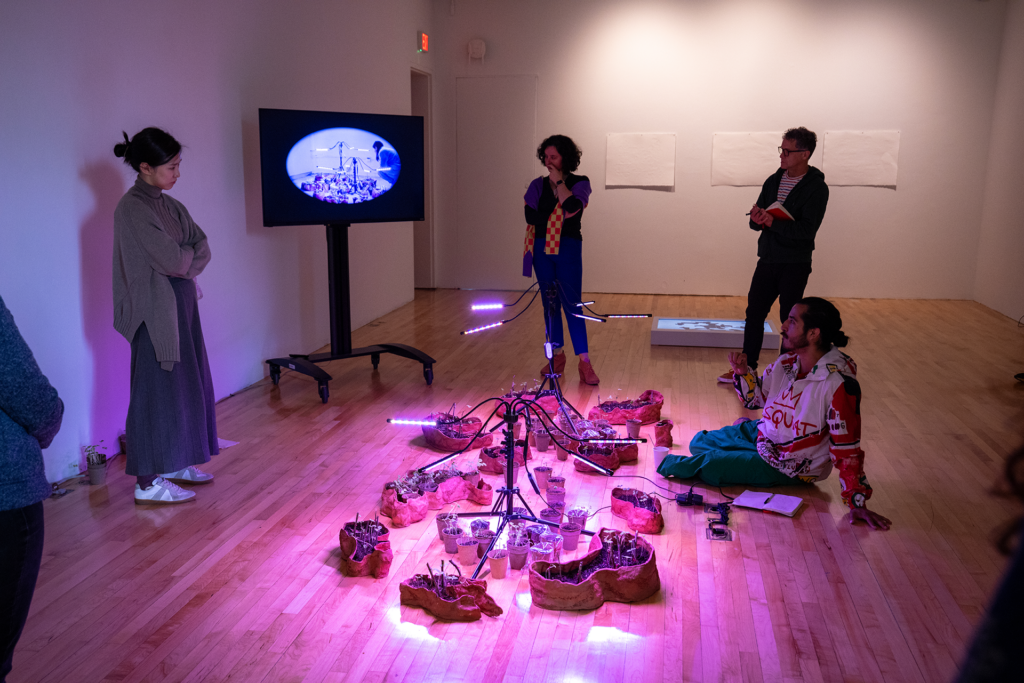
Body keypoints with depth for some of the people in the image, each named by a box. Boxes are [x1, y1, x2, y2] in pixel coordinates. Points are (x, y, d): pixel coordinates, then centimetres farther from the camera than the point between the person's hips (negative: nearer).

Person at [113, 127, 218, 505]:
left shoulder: (169, 205, 11)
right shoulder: (133, 208, -16)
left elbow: (203, 250, 5)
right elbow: (171, 259, -21)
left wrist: (182, 259, -12)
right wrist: (190, 252, -1)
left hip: (181, 304, 9)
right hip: (155, 310, -9)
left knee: (185, 384, 14)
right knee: (158, 388, -4)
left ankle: (174, 463, 27)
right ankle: (148, 482, 5)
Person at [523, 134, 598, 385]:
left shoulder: (580, 183, 1)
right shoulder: (538, 184, 10)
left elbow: (572, 205, -19)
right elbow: (530, 216, 0)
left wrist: (559, 180, -9)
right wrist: (559, 217, -6)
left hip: (568, 249, -4)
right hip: (543, 249, 4)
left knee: (571, 304, -10)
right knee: (550, 303, 8)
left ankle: (585, 362, -7)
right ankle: (557, 355, 20)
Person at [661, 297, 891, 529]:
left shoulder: (839, 384, -31)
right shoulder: (787, 361, -9)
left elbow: (847, 447, -27)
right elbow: (755, 399, 6)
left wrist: (858, 504, -24)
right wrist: (743, 372, -15)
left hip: (790, 466, -7)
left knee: (710, 465, -15)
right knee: (699, 442, 7)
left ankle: (667, 464, 10)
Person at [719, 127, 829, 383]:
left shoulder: (816, 187, -10)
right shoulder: (773, 181, 9)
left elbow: (807, 229, -20)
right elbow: (757, 221, 11)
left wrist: (772, 222, -24)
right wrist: (758, 218, -13)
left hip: (795, 265, -6)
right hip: (768, 260, 6)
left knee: (790, 321, 2)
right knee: (754, 314, 8)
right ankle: (746, 368, 19)